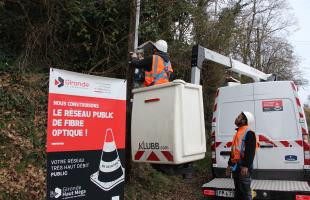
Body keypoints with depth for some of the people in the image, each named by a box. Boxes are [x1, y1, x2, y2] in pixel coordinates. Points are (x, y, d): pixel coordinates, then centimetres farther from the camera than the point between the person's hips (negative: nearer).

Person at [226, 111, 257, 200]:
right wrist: (230, 164, 21)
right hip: (235, 166, 10)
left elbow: (250, 151, -20)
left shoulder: (249, 133, -11)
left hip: (243, 166, -10)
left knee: (245, 190, -4)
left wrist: (246, 166, -25)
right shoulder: (238, 133, 19)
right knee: (238, 190, 17)